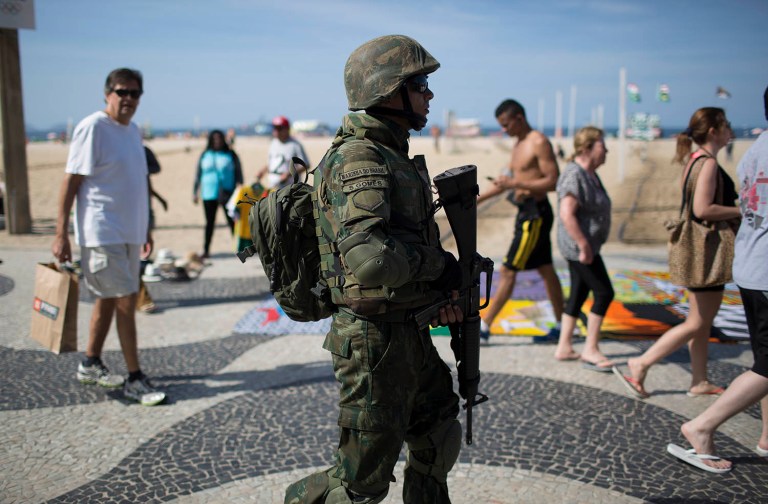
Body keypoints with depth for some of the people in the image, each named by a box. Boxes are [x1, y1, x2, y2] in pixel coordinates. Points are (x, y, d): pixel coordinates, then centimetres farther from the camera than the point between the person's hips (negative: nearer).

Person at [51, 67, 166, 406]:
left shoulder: (133, 130, 13)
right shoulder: (92, 128, -12)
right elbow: (70, 182, -13)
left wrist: (145, 228, 22)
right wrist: (61, 235, -16)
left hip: (129, 233, 8)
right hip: (102, 234, -8)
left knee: (108, 300, 16)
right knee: (126, 302, -6)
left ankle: (90, 365, 30)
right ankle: (134, 379, 3)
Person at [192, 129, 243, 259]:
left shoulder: (231, 155, 3)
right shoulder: (205, 155, 9)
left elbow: (239, 173, 5)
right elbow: (198, 174, 13)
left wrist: (239, 186, -10)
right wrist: (195, 192, 10)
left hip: (227, 194, -3)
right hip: (208, 195, 3)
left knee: (232, 221, -3)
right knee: (209, 222, 9)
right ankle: (206, 250, 14)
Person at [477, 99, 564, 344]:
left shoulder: (539, 143, -14)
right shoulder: (519, 145, 15)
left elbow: (554, 181, -20)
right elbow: (508, 179, 23)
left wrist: (516, 183, -23)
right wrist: (477, 198, 18)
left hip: (536, 214, -10)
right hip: (526, 212, 10)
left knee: (508, 270, -7)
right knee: (546, 270, 13)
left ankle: (484, 326, -1)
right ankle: (561, 328, 22)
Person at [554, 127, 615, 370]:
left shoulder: (590, 174, 12)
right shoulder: (574, 176, -19)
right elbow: (567, 215, -27)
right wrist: (584, 246, -26)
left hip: (586, 244, 10)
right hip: (578, 245, -10)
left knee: (579, 294, 12)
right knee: (604, 293, -6)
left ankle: (564, 347, 19)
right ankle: (590, 350, 2)